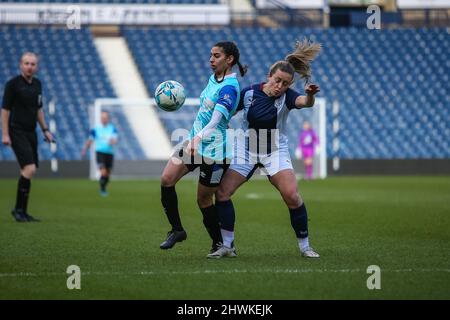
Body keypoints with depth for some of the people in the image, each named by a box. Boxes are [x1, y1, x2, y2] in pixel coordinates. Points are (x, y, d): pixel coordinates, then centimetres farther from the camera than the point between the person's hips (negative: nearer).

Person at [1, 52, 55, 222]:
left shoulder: (37, 84, 11)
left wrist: (45, 130, 17)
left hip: (31, 132, 7)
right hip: (17, 133, -7)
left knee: (29, 172, 7)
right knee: (29, 169, -18)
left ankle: (22, 212, 14)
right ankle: (19, 209, -8)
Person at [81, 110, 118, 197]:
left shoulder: (112, 129, 1)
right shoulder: (96, 129, 0)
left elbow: (115, 140, -11)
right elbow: (90, 140, 13)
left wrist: (113, 141, -34)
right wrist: (84, 150, 19)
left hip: (109, 153, 2)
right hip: (100, 152, -2)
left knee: (107, 174, 12)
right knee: (103, 173, -18)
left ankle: (103, 188, 38)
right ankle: (102, 190, 2)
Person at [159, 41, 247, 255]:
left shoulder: (229, 88, -20)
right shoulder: (213, 78, 9)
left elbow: (215, 121, -30)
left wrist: (198, 139, -44)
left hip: (213, 150, -8)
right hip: (194, 141, 8)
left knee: (203, 200, 1)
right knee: (167, 180, -6)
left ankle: (219, 244, 20)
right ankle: (177, 230, 7)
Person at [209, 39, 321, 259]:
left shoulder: (286, 97, -16)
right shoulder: (248, 93, -11)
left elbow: (304, 102, -39)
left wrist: (309, 95, -60)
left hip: (276, 151, -2)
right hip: (246, 149, 2)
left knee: (292, 196, -18)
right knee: (222, 192, -6)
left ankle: (304, 246, -2)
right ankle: (227, 246, 7)